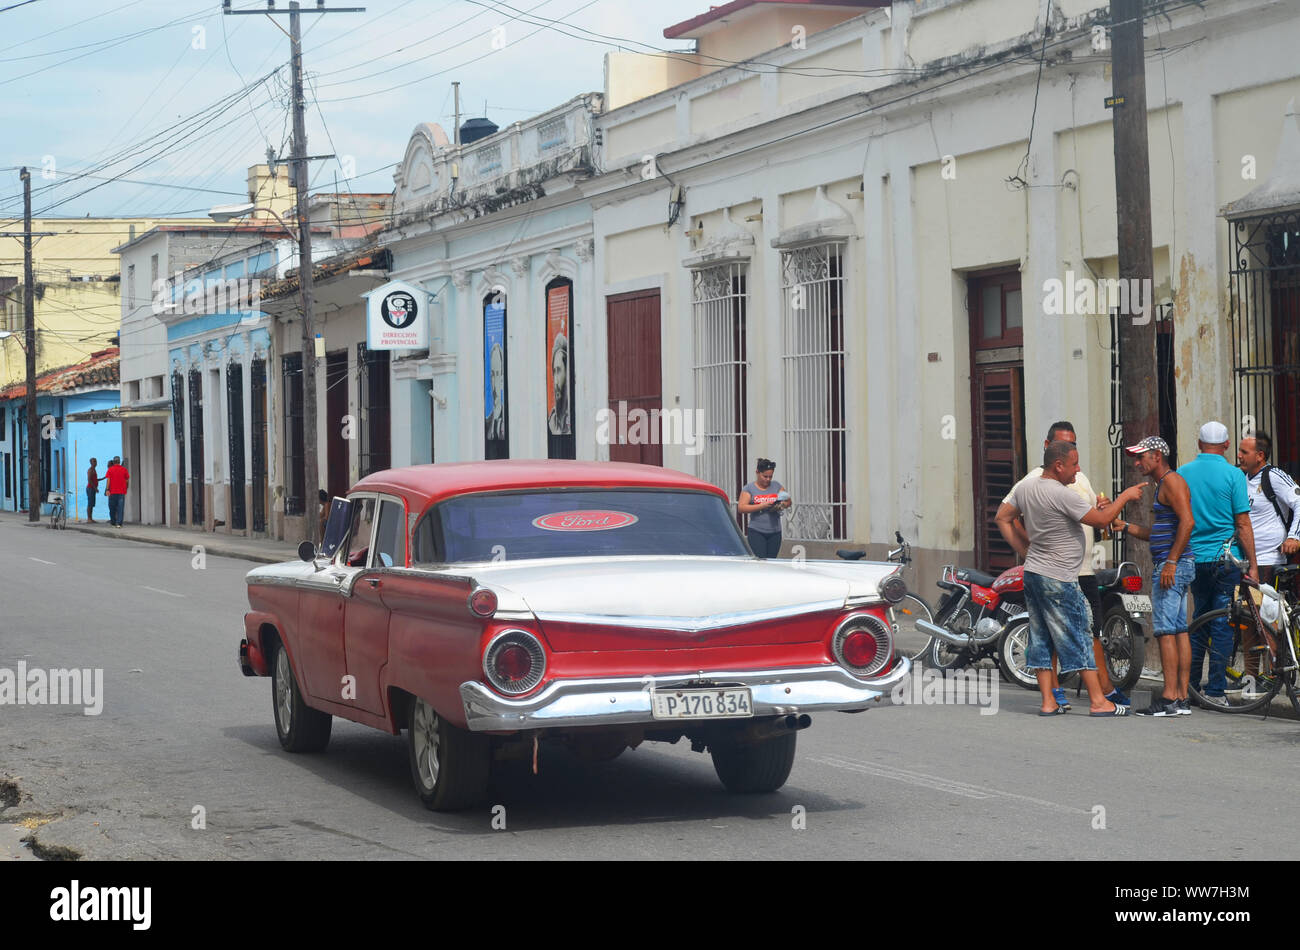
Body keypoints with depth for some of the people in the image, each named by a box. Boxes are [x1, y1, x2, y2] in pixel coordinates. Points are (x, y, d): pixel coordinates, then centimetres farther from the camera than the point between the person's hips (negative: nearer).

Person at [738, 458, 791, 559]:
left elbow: (788, 501, 14)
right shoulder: (749, 488, 1)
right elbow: (741, 508, -9)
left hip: (775, 532, 4)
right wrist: (761, 506, -19)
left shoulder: (776, 486, 12)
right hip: (756, 532, -4)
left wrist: (781, 505, -11)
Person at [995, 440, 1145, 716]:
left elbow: (1002, 518, 15)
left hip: (1032, 572, 8)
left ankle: (1048, 702, 9)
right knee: (1077, 639, -2)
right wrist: (1125, 497, -3)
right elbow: (1101, 519, -16)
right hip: (1058, 579, -8)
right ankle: (1098, 701, 2)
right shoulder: (1062, 495, -20)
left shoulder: (1025, 488, 5)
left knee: (1041, 639, 9)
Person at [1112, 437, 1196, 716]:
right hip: (1172, 567, 10)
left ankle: (1169, 699, -14)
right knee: (1179, 631, 8)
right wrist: (1125, 527, 15)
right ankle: (1182, 698, 8)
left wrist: (1171, 562, -24)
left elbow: (1187, 522, -21)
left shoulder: (1172, 481, -10)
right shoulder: (1161, 485, 22)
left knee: (1165, 631, -11)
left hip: (1172, 566, -10)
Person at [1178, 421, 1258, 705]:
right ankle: (1215, 690, 0)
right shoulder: (1233, 475, -8)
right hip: (1225, 556, -4)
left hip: (1193, 558, 4)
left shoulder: (1181, 474, 4)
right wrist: (1252, 564, -1)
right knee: (1222, 623, 0)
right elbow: (1243, 524, -8)